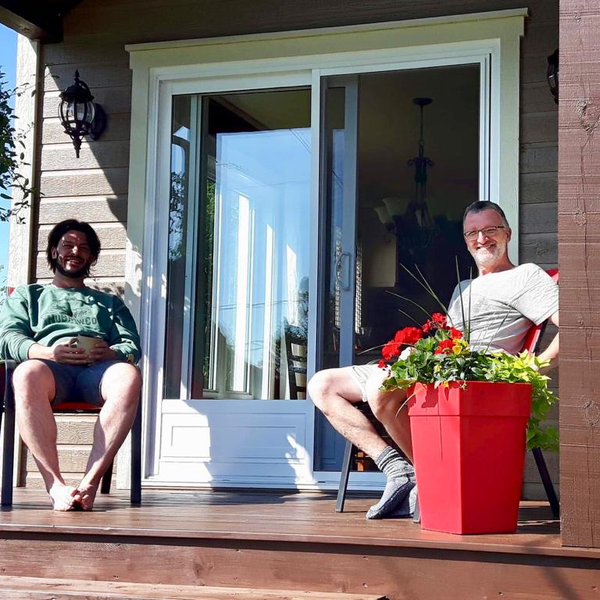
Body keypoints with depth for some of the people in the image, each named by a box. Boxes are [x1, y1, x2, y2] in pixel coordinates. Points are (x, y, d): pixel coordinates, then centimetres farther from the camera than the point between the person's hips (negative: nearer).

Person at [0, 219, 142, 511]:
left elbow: (132, 346, 20)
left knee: (129, 376, -38)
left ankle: (90, 480, -43)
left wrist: (110, 353, -7)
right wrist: (49, 352, -9)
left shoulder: (110, 302, 37)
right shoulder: (26, 296, 33)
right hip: (50, 367, -1)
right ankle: (56, 486, -44)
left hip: (99, 369, 1)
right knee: (27, 374, -41)